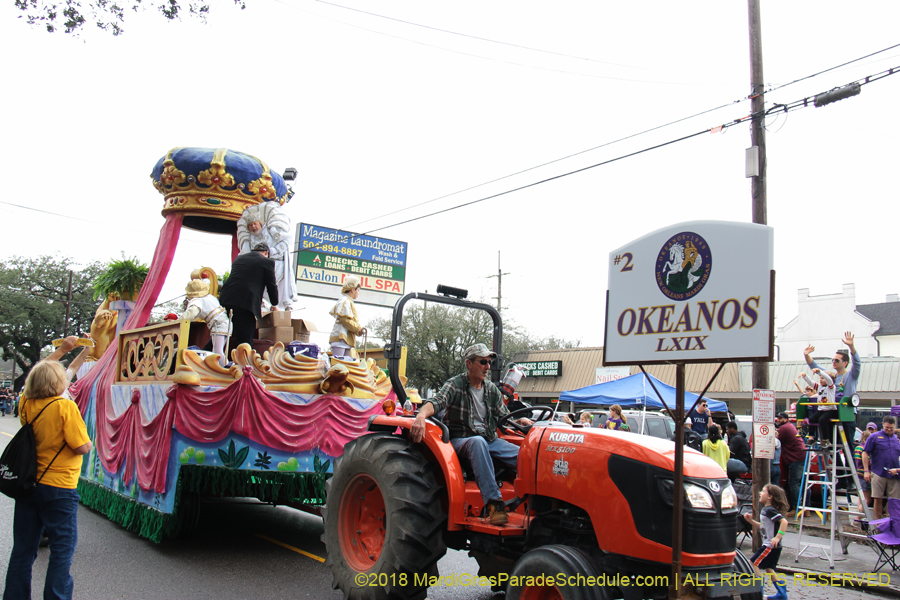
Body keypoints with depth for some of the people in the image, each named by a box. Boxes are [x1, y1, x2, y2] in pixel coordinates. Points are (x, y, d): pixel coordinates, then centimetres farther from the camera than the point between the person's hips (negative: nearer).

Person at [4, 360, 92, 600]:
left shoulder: (25, 404, 0)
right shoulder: (65, 406, -17)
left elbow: (37, 382, 21)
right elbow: (82, 447, -19)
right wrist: (90, 443, 3)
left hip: (27, 486, 6)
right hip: (59, 489, -6)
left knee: (23, 549, 16)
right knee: (63, 549, 5)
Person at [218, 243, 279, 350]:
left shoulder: (239, 258, 24)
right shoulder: (267, 262, 6)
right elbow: (271, 286, 9)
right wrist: (274, 305, 26)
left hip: (225, 300, 5)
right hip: (246, 304, -5)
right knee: (245, 339, -2)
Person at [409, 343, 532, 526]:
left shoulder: (491, 389, 14)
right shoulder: (455, 385, -3)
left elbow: (504, 417, 16)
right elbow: (436, 402, -21)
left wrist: (520, 421, -7)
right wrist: (421, 415, -42)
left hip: (490, 439, 5)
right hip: (460, 440, -5)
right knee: (478, 442, -41)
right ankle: (494, 503, -42)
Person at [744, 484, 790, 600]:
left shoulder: (770, 510, -18)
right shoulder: (765, 510, 12)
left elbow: (784, 521, -30)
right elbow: (763, 526, 23)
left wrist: (778, 537, -35)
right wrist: (750, 520, 12)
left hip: (771, 546, -10)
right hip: (770, 546, 10)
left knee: (753, 563, -5)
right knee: (769, 569, 15)